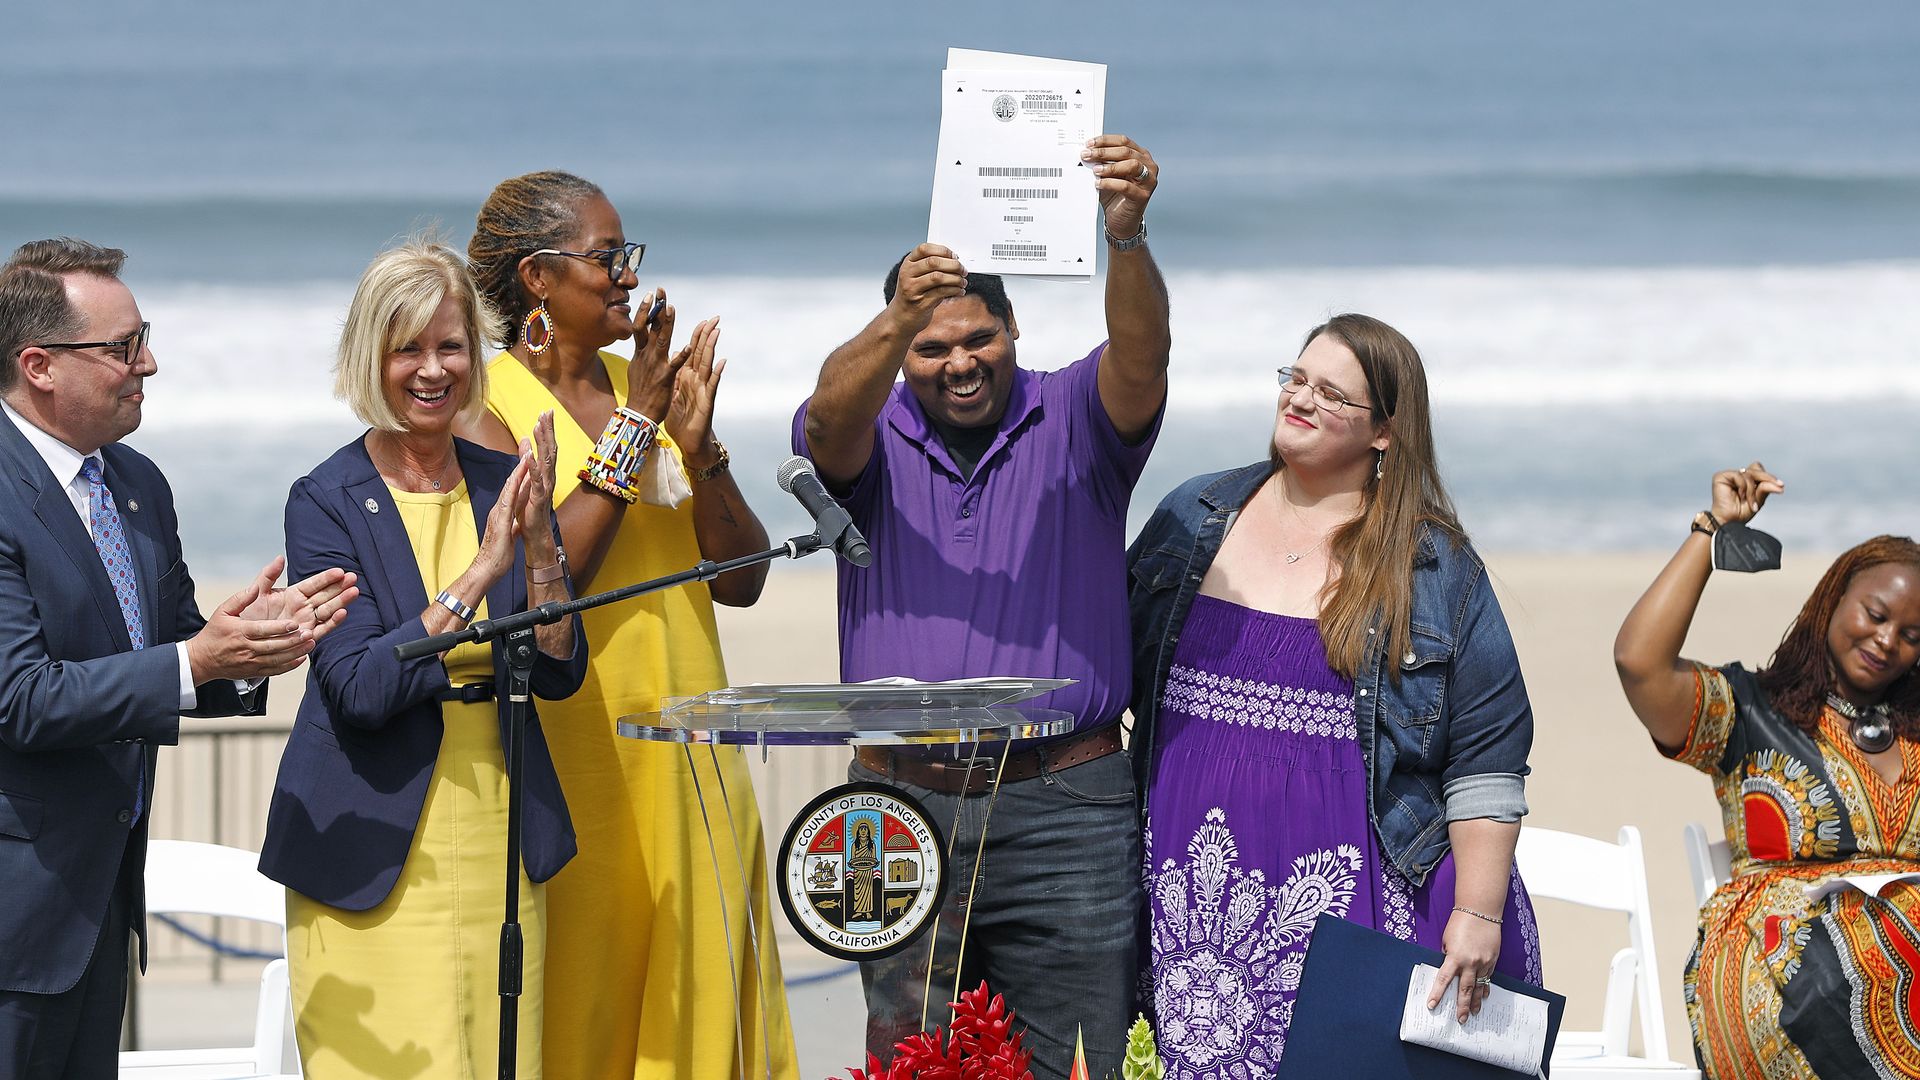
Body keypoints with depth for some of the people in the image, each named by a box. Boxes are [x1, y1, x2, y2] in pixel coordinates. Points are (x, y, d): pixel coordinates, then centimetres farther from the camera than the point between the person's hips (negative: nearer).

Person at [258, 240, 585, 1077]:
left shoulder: (504, 484, 8)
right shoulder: (327, 501, -6)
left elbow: (559, 673, 3)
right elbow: (358, 688, -15)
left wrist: (538, 539, -12)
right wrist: (480, 572, -20)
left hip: (498, 842, 4)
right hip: (376, 852, -4)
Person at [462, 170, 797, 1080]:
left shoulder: (647, 384, 11)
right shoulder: (488, 408, -6)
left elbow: (742, 579, 8)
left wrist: (698, 448, -8)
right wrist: (633, 430, -16)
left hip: (688, 756, 6)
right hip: (577, 756, -6)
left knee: (700, 1002, 6)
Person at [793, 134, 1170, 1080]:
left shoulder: (1072, 422, 7)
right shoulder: (870, 439, 9)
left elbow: (1139, 357, -13)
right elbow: (831, 416, -14)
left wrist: (1126, 237, -33)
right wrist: (898, 319, -35)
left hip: (1065, 814, -1)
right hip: (902, 806, 1)